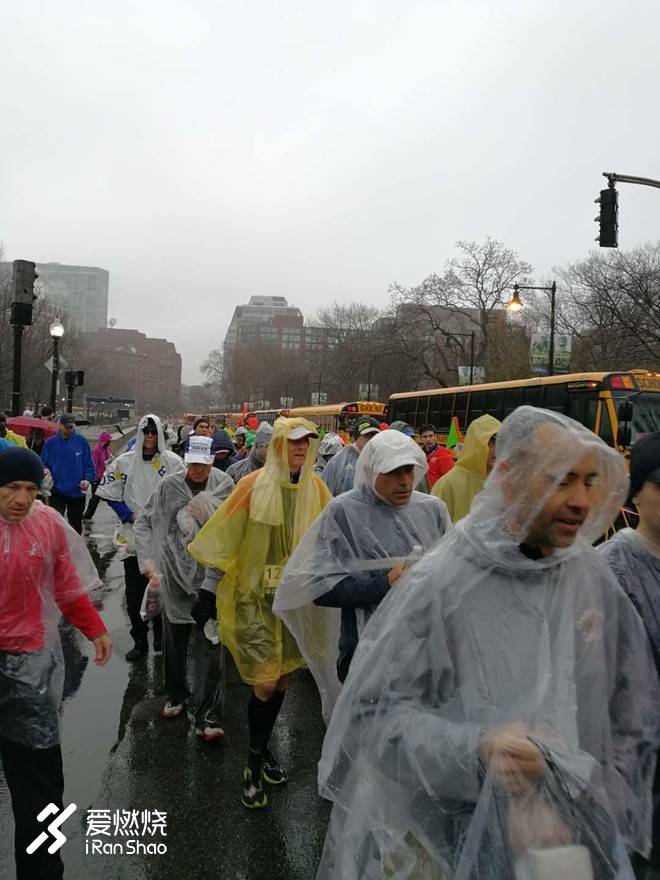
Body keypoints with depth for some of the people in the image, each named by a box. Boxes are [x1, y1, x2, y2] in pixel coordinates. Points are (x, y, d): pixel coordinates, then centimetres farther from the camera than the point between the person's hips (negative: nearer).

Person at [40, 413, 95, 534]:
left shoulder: (81, 441, -2)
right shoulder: (50, 443, -1)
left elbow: (89, 464, 1)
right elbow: (43, 464, 6)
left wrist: (88, 479, -14)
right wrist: (46, 471, -16)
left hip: (77, 492, 1)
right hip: (57, 491, -1)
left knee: (76, 525, 15)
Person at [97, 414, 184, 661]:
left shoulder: (173, 461, -2)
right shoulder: (124, 461, 2)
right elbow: (109, 492, 5)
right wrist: (130, 515, -6)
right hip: (133, 537, 1)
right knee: (134, 592, 5)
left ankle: (161, 636, 28)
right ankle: (139, 641, 20)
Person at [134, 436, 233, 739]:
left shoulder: (225, 485, -6)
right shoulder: (169, 486, -4)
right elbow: (144, 522, 2)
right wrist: (148, 560, -5)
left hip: (209, 577, -2)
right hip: (174, 574, 2)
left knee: (209, 646, -4)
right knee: (174, 641, 18)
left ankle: (207, 717, 5)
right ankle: (176, 695, 41)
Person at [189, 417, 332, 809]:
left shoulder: (315, 487, -4)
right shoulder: (255, 486, -14)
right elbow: (224, 532, -4)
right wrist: (222, 566, 3)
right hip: (258, 596, -4)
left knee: (282, 679, 15)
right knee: (265, 683, -6)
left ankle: (263, 749, 39)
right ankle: (254, 762, 19)